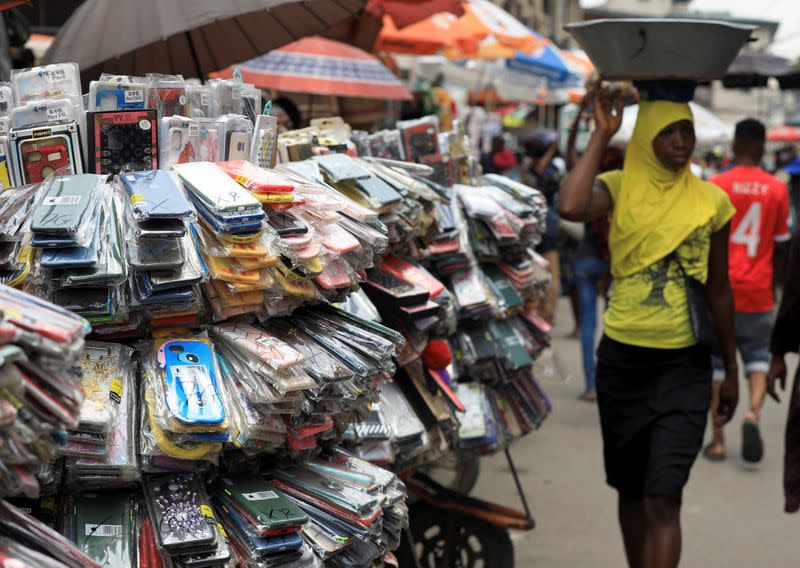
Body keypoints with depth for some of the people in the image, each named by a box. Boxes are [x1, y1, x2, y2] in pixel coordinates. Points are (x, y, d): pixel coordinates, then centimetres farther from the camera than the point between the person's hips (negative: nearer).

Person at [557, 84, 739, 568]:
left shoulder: (711, 201, 0)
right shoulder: (619, 188, -3)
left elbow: (719, 290, 9)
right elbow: (570, 207, -27)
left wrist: (731, 370, 12)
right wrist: (602, 134, -18)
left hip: (686, 365, -1)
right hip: (623, 359, 1)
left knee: (663, 499, -10)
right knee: (631, 491, 15)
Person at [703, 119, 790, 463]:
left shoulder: (715, 186, -5)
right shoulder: (777, 189, 0)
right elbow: (780, 246, 5)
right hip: (758, 292, 1)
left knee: (716, 360, 8)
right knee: (758, 356, 14)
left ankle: (718, 439, 9)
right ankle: (753, 412, -13)